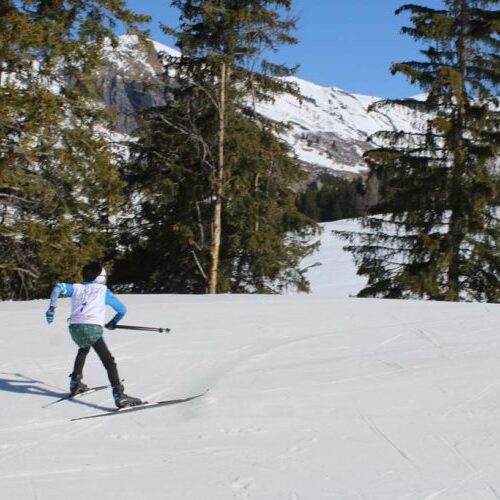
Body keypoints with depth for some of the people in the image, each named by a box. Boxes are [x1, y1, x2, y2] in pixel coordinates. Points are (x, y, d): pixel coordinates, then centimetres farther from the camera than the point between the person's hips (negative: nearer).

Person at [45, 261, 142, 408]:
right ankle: (119, 395, -22)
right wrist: (113, 323, 39)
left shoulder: (77, 288, 25)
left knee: (84, 349, 36)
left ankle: (75, 383, 36)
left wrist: (52, 307, 6)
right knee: (108, 361, -8)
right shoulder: (103, 290, 19)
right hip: (92, 328, -4)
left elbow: (59, 287, 8)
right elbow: (122, 309, 22)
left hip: (74, 328, 4)